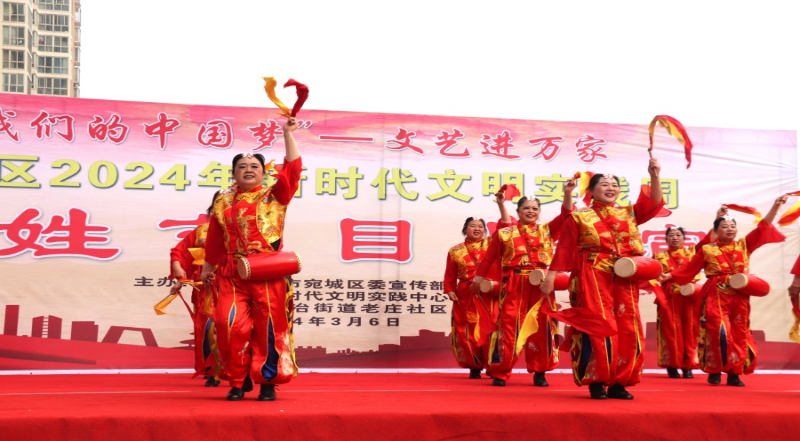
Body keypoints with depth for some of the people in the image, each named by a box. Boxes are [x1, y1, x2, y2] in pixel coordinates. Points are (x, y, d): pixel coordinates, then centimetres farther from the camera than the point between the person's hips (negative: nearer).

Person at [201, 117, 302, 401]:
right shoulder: (223, 203, 15)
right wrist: (207, 267, 21)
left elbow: (293, 168, -3)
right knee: (232, 327, -7)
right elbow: (214, 240, 20)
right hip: (232, 274, 2)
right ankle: (238, 382, 8)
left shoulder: (275, 196, 9)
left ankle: (268, 383, 8)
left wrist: (288, 134, -3)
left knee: (268, 328, -2)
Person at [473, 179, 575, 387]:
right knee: (509, 326, -2)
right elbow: (490, 257, 10)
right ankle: (500, 372, 4)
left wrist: (567, 194, -14)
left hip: (540, 284, 2)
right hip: (513, 285, -2)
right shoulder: (505, 233, 7)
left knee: (541, 327, 2)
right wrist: (479, 277, 10)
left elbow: (565, 216, -1)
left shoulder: (546, 231, 11)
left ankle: (539, 372, 11)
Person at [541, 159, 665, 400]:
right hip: (593, 280, -4)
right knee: (598, 330, -8)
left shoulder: (629, 214, 15)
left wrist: (654, 177, -9)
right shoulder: (579, 217, 5)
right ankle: (596, 382, 0)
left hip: (625, 281, 4)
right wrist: (551, 277, -6)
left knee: (628, 331, 0)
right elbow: (564, 250, 1)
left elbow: (654, 204, 3)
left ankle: (618, 383, 8)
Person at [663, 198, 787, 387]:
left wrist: (775, 206, -2)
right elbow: (689, 268, 7)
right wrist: (669, 276, -1)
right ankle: (714, 370, 0)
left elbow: (762, 228, 6)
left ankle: (734, 373, 7)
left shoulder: (744, 245, 10)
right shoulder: (707, 250, 4)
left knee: (738, 333, 2)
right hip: (716, 297, -3)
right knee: (719, 331, -12)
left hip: (739, 298, 3)